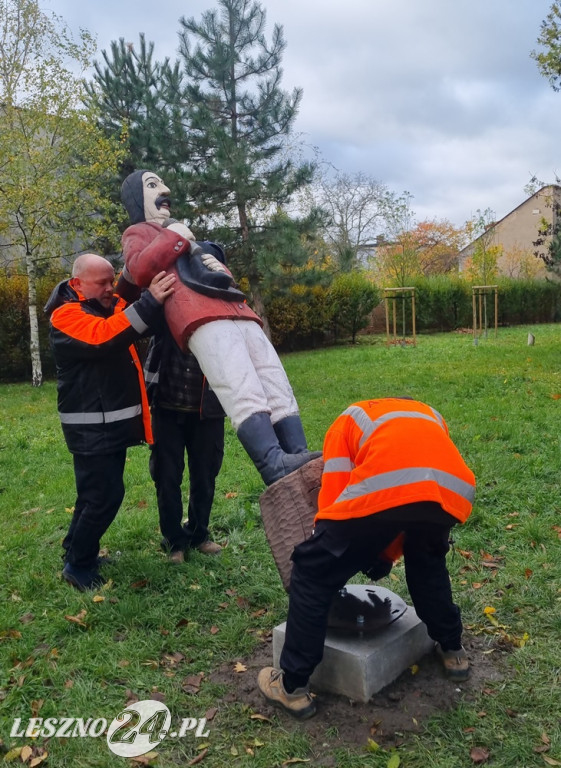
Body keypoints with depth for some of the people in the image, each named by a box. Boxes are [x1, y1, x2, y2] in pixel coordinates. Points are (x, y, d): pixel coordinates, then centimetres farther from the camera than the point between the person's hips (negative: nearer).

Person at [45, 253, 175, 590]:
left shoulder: (114, 305, 10)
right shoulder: (66, 316, -16)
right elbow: (104, 337, -33)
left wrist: (157, 292, -9)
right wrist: (150, 302, -40)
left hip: (114, 422, 8)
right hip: (90, 427, -8)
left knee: (98, 491, 17)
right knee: (105, 494, -7)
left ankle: (78, 550, 33)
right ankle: (77, 565, 11)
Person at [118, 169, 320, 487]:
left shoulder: (186, 234, 41)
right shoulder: (138, 232, 20)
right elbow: (138, 271, -3)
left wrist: (221, 269, 16)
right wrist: (173, 237, 5)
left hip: (236, 311, 8)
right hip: (201, 316, -8)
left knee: (278, 386, -7)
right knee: (243, 392, -27)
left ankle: (298, 455, -13)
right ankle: (275, 465, -39)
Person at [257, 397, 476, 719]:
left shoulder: (348, 419, 32)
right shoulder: (430, 416, 42)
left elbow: (333, 496, 21)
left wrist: (338, 551, 36)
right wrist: (388, 554, 43)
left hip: (384, 488, -4)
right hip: (454, 491, 5)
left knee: (313, 572, 15)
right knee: (427, 559, 38)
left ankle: (292, 687, 21)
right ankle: (453, 650, 49)